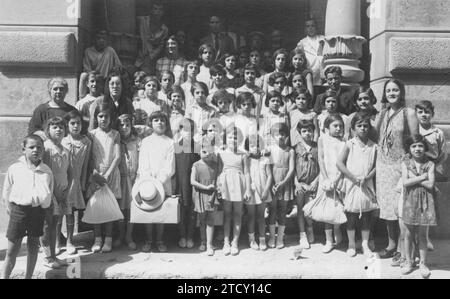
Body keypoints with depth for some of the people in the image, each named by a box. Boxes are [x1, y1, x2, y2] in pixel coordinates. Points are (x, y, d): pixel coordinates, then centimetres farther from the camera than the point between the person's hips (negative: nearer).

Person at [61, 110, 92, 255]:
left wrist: (83, 183, 4)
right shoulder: (62, 141, -3)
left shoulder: (86, 142, 0)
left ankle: (69, 240, 16)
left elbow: (85, 164, 4)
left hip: (75, 180, 1)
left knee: (70, 210, 6)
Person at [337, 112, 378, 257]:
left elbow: (376, 166, 3)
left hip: (367, 185, 2)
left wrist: (367, 177, -14)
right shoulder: (350, 144, -3)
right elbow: (339, 163, -7)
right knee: (351, 216, 5)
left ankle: (365, 244, 20)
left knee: (366, 217, 8)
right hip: (352, 184, -1)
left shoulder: (373, 146, 2)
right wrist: (354, 177, -13)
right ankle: (351, 244, 19)